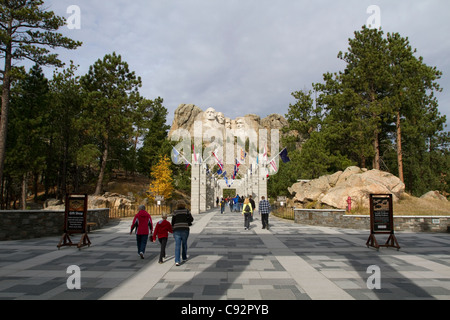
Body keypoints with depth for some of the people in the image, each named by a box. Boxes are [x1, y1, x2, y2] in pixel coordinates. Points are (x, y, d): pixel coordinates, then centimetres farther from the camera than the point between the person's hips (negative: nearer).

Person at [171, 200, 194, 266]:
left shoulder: (175, 212, 2)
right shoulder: (187, 211, 2)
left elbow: (173, 221, 1)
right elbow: (191, 219, -4)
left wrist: (173, 228, 13)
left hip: (176, 230, 0)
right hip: (185, 229, 0)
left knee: (177, 245, -1)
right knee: (184, 244, 18)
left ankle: (177, 261, -10)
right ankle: (184, 258, 31)